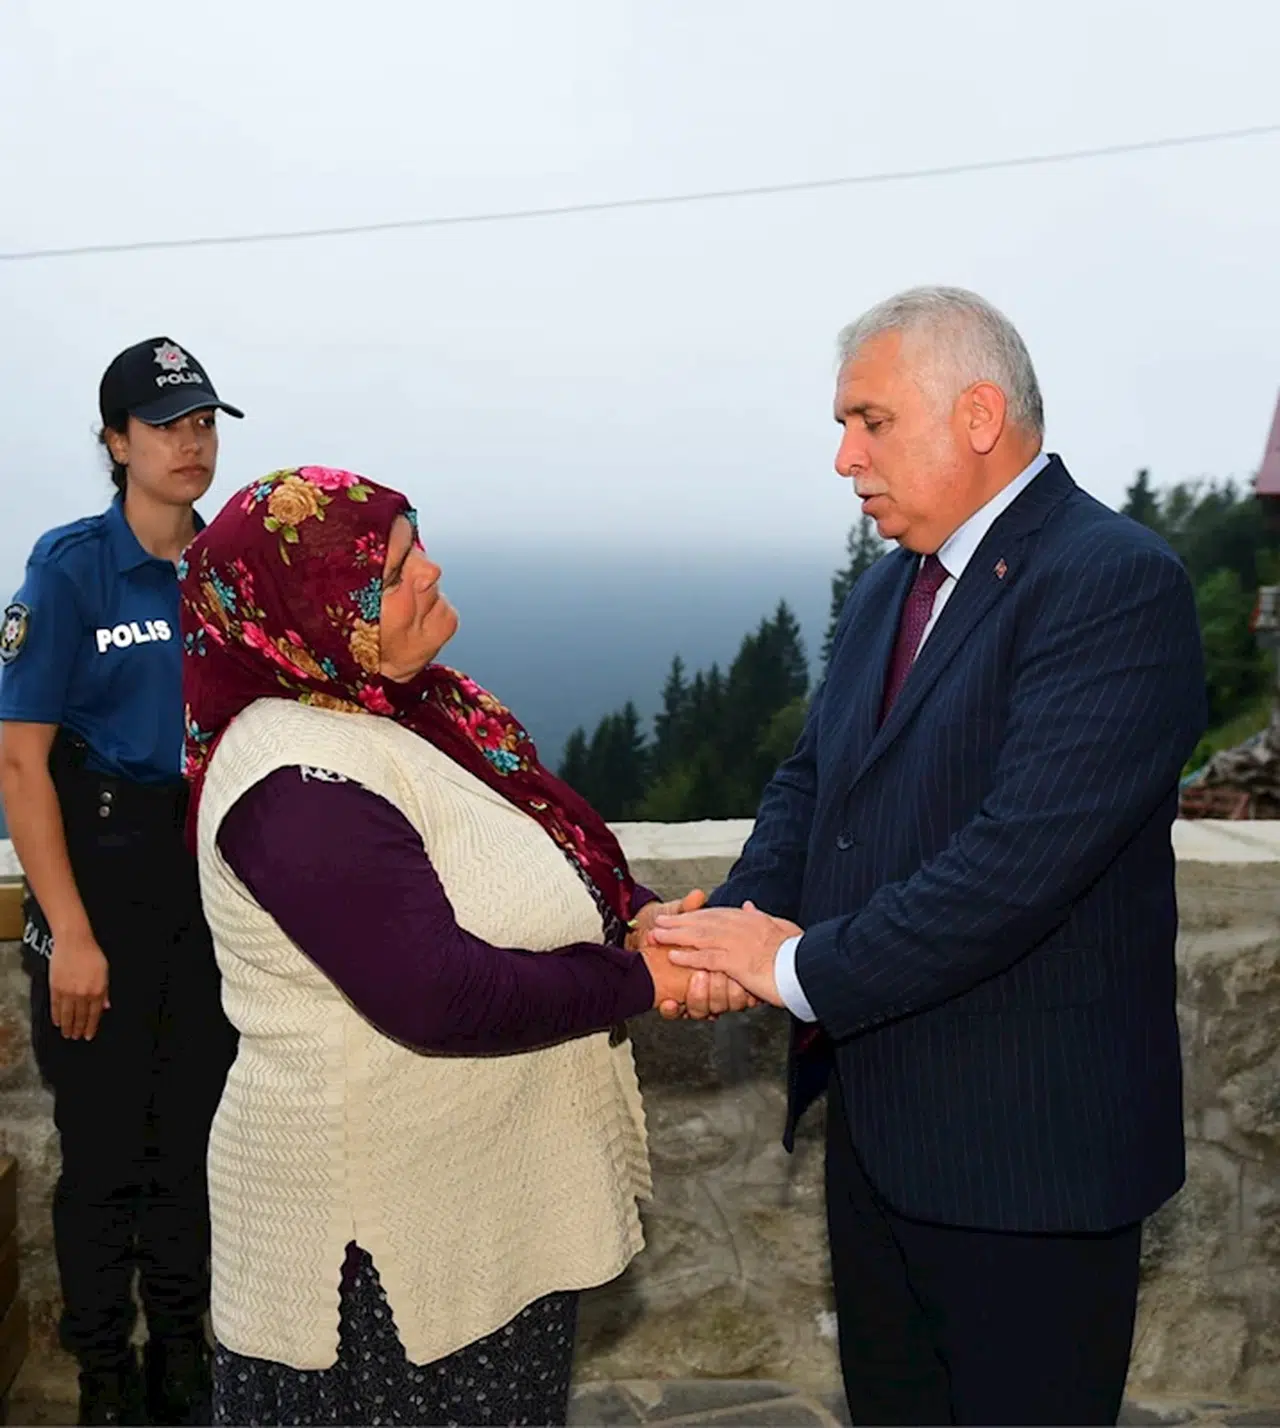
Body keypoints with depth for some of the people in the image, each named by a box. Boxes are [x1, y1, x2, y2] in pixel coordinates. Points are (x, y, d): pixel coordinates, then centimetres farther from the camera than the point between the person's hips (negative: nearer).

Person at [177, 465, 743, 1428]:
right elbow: (439, 997, -30)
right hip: (393, 1236, -9)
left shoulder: (405, 707, 3)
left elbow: (550, 854, 12)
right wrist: (639, 980, -19)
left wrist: (635, 915, -8)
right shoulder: (301, 786, -26)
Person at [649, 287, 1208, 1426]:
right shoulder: (892, 585, 10)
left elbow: (1022, 857, -28)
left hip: (1026, 1144, -8)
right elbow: (812, 777, 11)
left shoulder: (1116, 584, -20)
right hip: (878, 1116, 8)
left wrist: (804, 969, -20)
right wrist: (745, 919, -9)